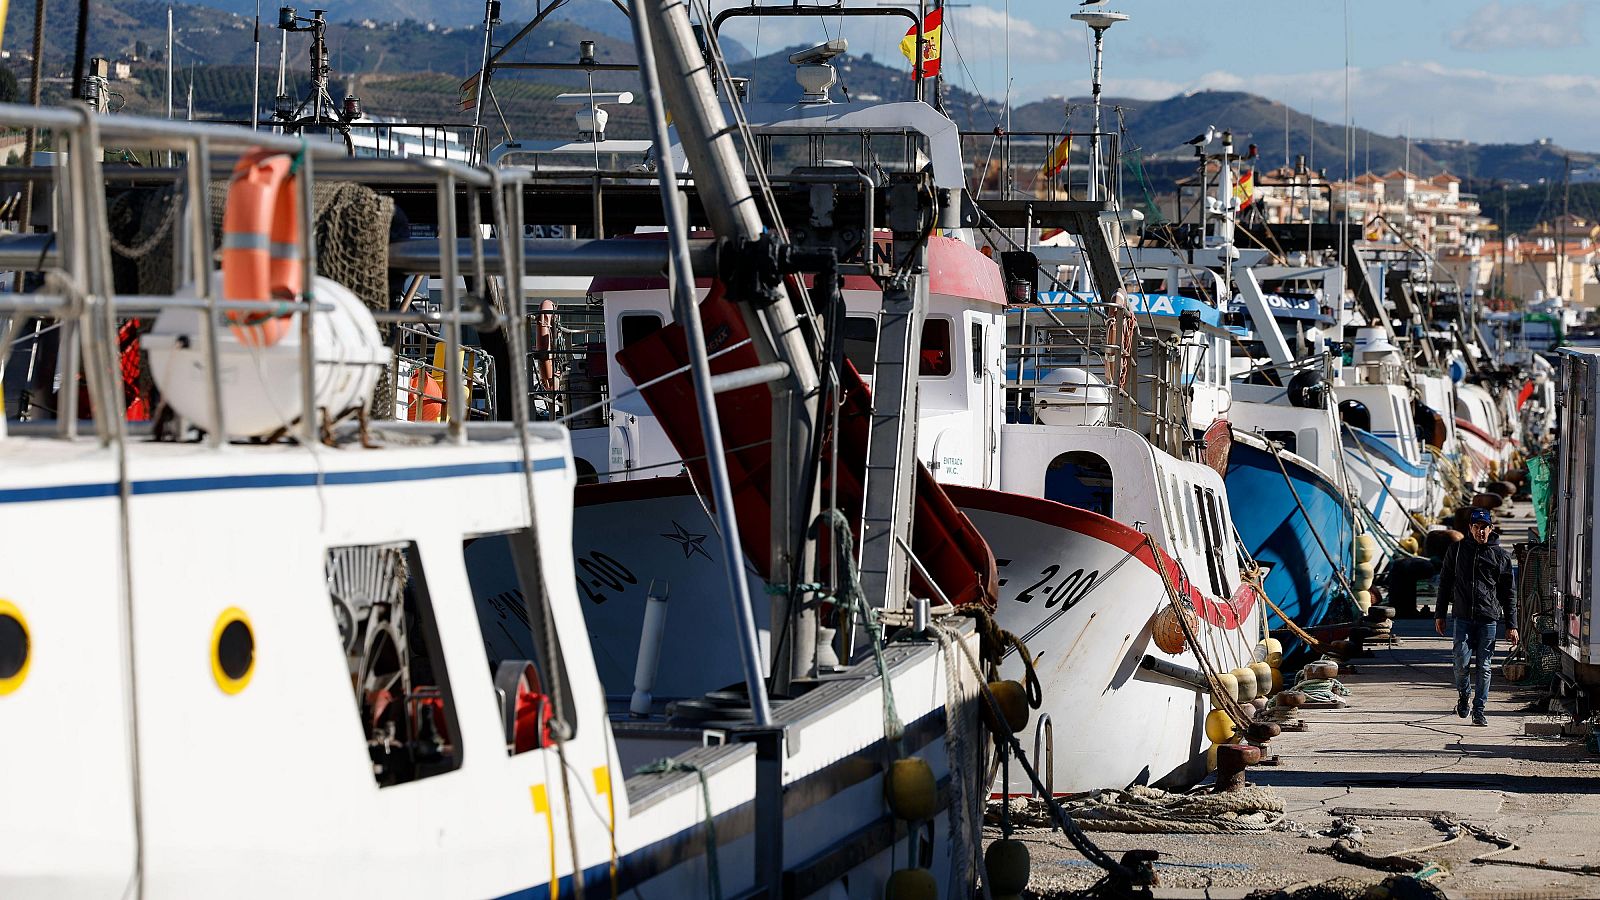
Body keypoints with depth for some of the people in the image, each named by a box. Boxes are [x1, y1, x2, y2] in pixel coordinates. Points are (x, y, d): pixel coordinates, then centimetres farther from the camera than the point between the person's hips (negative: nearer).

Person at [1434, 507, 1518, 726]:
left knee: (1483, 667, 0)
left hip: (1488, 619, 0)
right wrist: (1440, 614, 10)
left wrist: (1511, 625, 5)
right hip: (1463, 617, 0)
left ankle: (1479, 710, 7)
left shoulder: (1501, 556, 5)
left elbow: (1508, 594, 8)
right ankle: (1463, 695, 21)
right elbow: (1445, 582, 13)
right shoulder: (1457, 550, 7)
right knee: (1462, 662, -7)